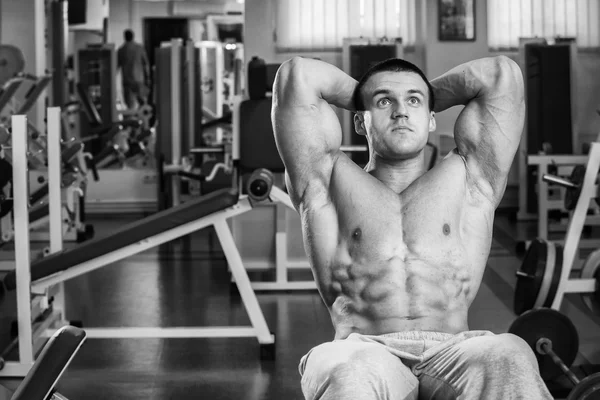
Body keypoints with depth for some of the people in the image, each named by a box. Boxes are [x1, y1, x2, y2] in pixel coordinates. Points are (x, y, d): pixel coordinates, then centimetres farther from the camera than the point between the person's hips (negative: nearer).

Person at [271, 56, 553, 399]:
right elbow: (297, 76, 15)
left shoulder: (468, 181, 25)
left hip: (453, 356, 2)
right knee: (348, 371, -39)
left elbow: (503, 75, 20)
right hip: (366, 356, -1)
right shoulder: (332, 184, 21)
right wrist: (361, 94, 33)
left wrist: (430, 97, 35)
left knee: (510, 359, -35)